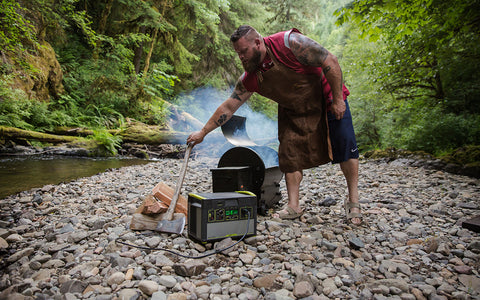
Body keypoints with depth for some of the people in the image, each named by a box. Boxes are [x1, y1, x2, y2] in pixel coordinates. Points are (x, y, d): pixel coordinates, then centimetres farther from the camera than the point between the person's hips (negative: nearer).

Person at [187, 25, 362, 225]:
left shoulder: (290, 43, -27)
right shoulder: (249, 80, -12)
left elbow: (330, 62, -23)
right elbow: (228, 107, -7)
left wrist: (338, 99, -23)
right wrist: (203, 132, -8)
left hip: (327, 100, -4)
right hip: (294, 113, 4)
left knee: (345, 147, -7)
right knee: (290, 154, -5)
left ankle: (353, 202, 9)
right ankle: (293, 207, 5)